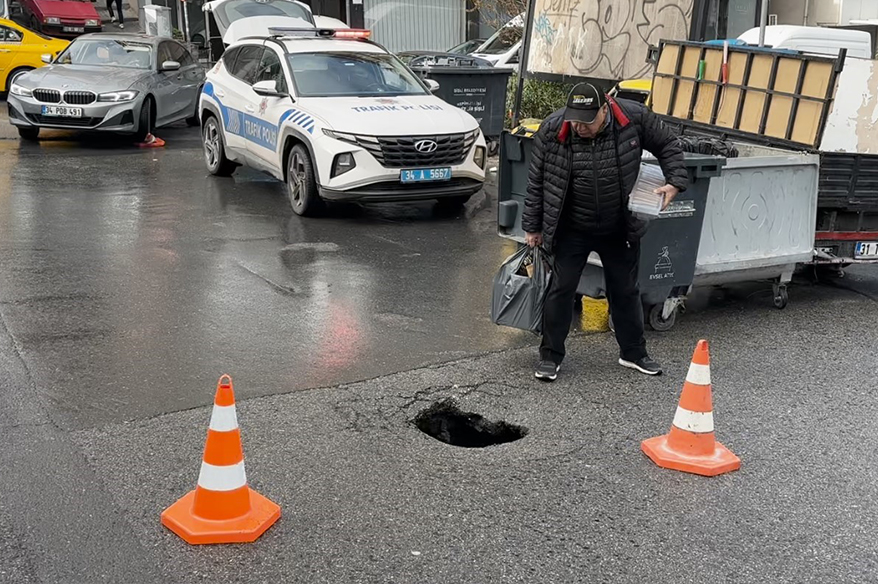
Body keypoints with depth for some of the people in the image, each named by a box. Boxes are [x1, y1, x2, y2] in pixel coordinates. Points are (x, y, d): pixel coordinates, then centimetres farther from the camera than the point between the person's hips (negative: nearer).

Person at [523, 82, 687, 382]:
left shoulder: (635, 118, -16)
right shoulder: (551, 129, -16)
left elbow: (667, 146, 2)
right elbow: (536, 181, -6)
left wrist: (675, 182, -11)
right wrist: (533, 227, -1)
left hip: (620, 229, 1)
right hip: (571, 230, -1)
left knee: (626, 291, 14)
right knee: (561, 289, 1)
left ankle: (633, 353, 31)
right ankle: (550, 356, 15)